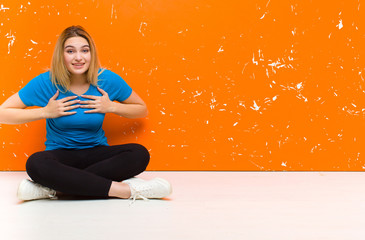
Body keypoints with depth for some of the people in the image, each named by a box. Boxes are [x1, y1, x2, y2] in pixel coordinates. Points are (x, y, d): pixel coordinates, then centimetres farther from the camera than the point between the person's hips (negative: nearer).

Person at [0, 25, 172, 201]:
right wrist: (46, 112, -14)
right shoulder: (46, 82, -8)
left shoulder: (107, 80, -4)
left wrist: (111, 107, -7)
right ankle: (124, 190, -36)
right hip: (60, 156, -2)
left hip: (97, 154, 2)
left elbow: (142, 109, 10)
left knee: (139, 154, -28)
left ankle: (53, 188, -31)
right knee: (36, 163, -37)